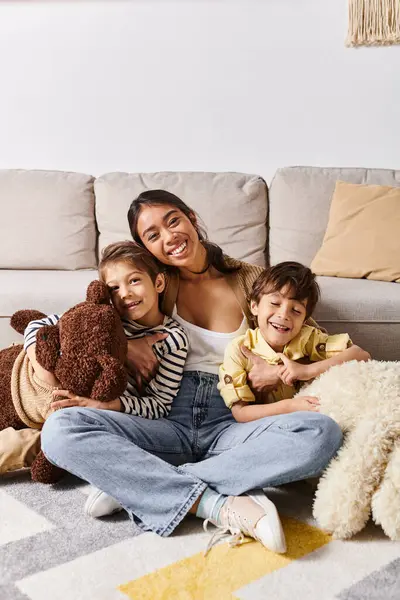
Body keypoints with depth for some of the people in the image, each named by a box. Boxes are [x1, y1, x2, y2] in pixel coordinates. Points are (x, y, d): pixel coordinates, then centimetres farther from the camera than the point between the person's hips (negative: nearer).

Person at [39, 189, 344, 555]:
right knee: (60, 430, -26)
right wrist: (124, 343, -4)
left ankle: (135, 484, -27)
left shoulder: (249, 279, 6)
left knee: (323, 432, -31)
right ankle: (220, 505, -31)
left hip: (230, 427, 0)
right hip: (169, 423, 1)